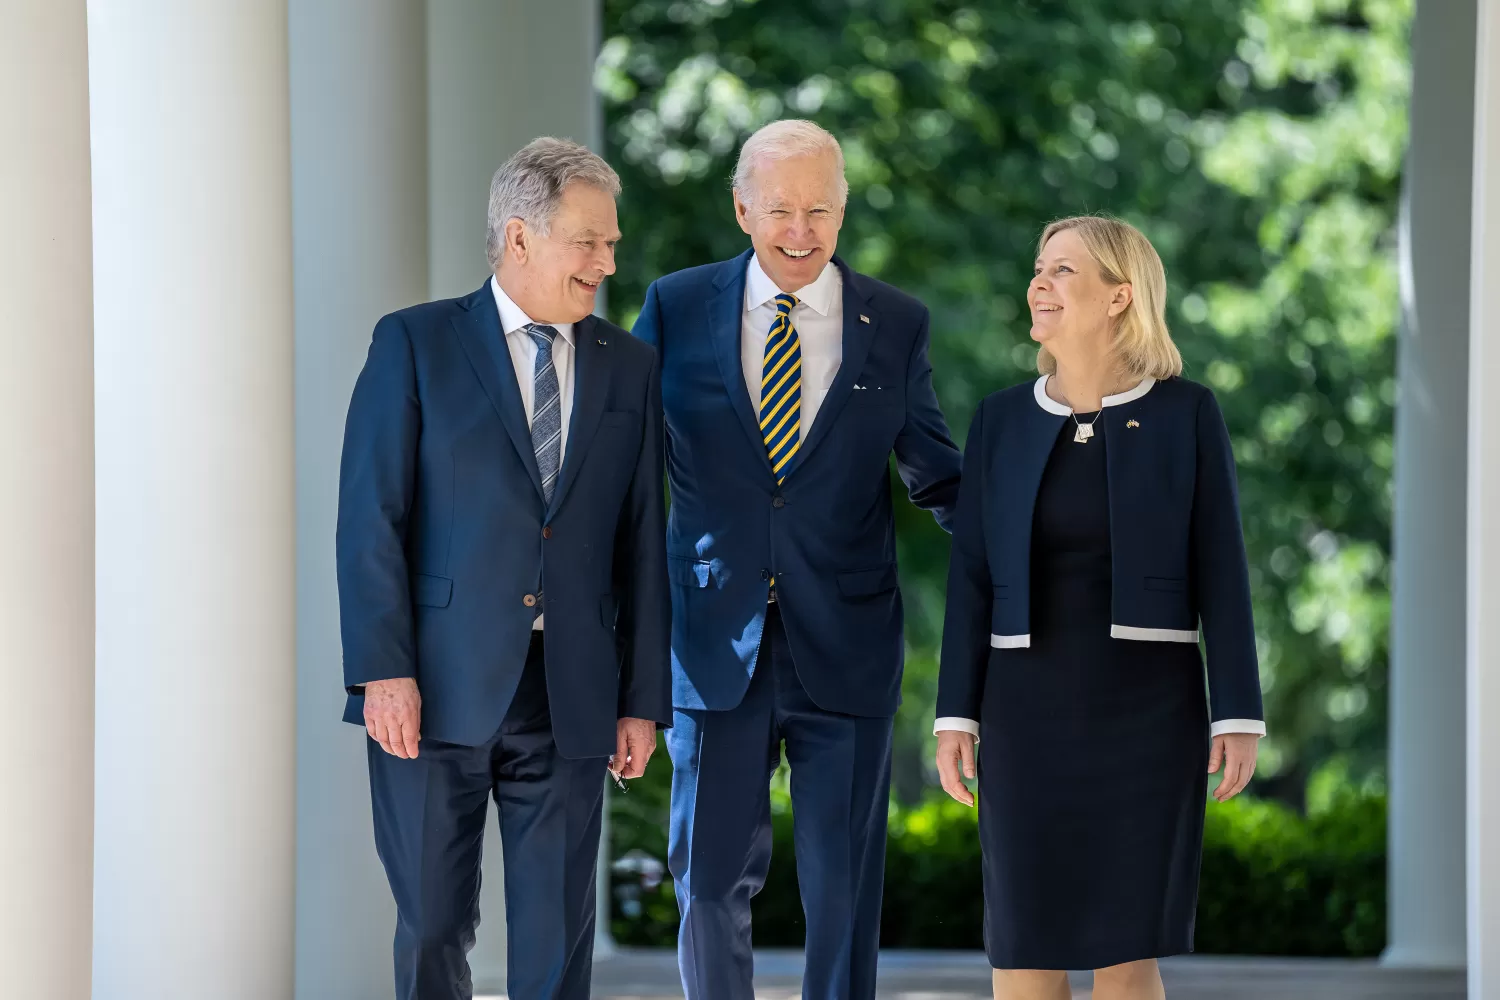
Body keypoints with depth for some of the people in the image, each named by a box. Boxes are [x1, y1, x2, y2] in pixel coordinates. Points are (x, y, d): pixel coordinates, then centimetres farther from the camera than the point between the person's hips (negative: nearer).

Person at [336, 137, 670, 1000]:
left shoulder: (630, 369, 11)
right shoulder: (416, 345, 1)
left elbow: (644, 545, 11)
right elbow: (370, 517, -4)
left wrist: (644, 699, 6)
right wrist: (383, 670, -13)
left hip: (570, 696, 3)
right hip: (437, 692, -3)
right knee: (434, 929, 3)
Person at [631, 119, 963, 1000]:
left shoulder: (897, 325, 3)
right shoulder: (677, 309, 2)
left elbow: (937, 470, 12)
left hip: (845, 652, 0)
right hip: (718, 648, 0)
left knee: (844, 890, 5)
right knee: (711, 881, 4)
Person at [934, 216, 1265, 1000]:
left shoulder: (1187, 414, -2)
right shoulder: (1002, 420, 5)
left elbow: (1219, 571, -2)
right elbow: (973, 577, 6)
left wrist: (1238, 716, -7)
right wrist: (956, 715, 0)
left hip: (1147, 705, -2)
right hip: (1031, 707, 2)